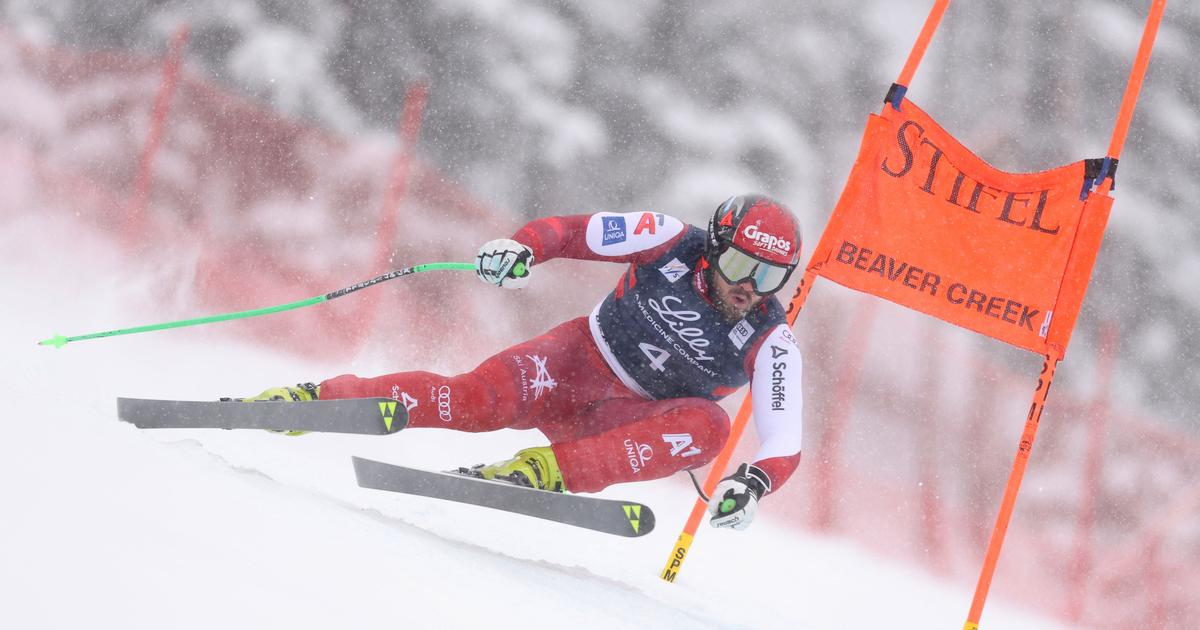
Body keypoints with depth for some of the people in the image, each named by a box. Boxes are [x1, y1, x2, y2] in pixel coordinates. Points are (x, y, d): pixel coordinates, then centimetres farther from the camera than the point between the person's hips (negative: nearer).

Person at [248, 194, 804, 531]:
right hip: (580, 361, 0)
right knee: (476, 401, -28)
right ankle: (314, 401, -23)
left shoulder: (771, 345, -15)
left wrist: (753, 482, -40)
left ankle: (547, 471, -41)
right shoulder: (671, 243, -14)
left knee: (708, 426, -32)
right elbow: (565, 232, -8)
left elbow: (784, 445, -18)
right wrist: (520, 249, -30)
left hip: (629, 425, 1)